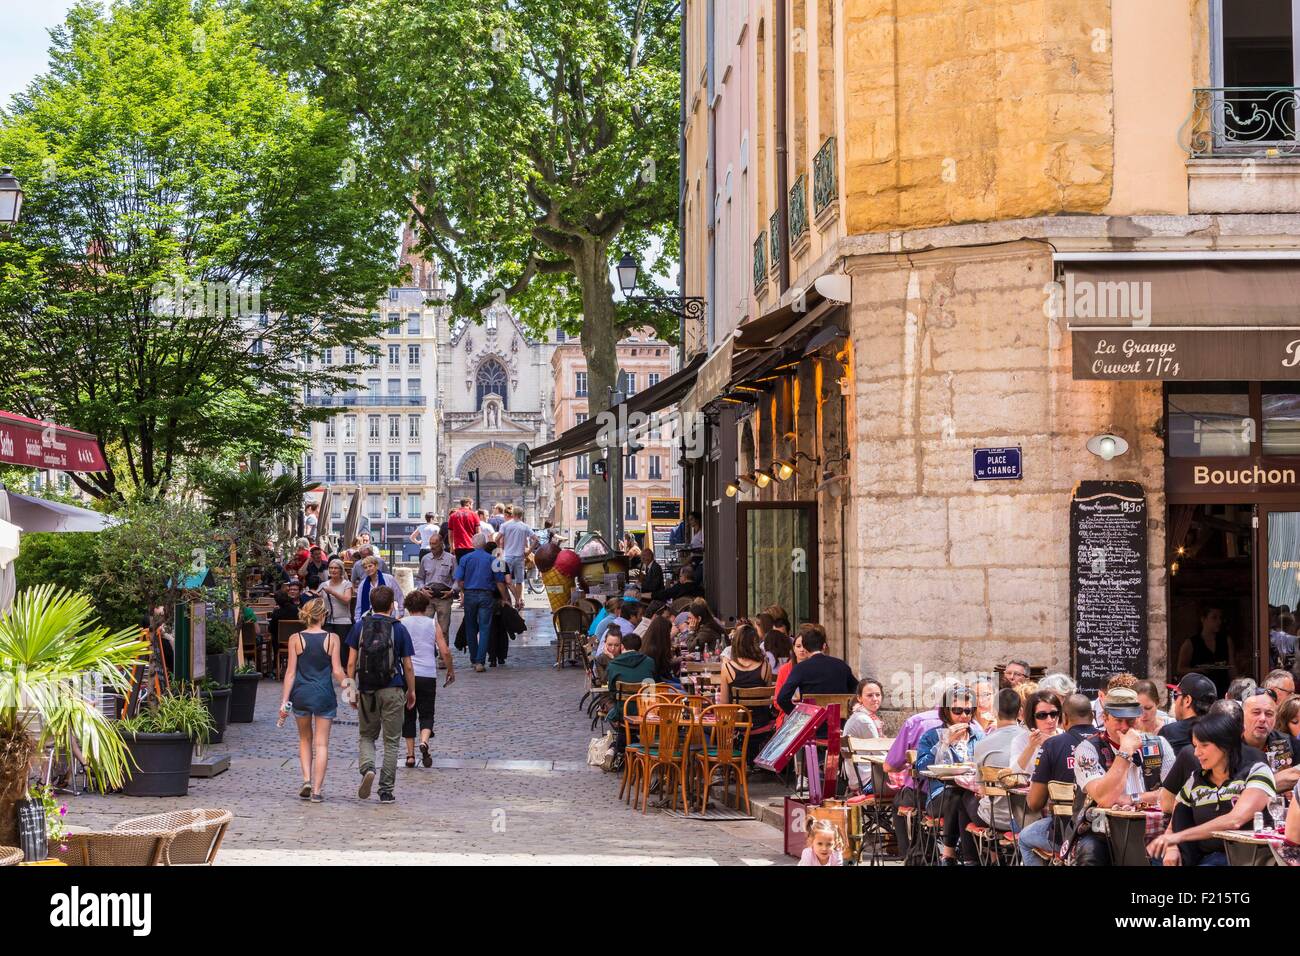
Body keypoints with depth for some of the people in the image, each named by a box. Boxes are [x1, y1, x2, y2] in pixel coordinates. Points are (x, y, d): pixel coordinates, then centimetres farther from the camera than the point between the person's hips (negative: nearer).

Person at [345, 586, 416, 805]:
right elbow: (408, 666, -2)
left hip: (366, 690, 1)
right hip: (393, 690, -1)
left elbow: (352, 662, 1)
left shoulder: (360, 626, 1)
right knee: (391, 741, 7)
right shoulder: (399, 629, -3)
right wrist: (411, 691, 11)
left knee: (366, 736, 16)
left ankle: (367, 768, -13)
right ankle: (386, 791, 6)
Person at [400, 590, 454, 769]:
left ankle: (410, 754, 8)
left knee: (408, 715, 11)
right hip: (428, 675, 0)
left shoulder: (400, 624, 5)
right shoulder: (433, 625, 5)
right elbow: (445, 652, 0)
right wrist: (451, 671, 13)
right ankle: (424, 742, -20)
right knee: (426, 714, 8)